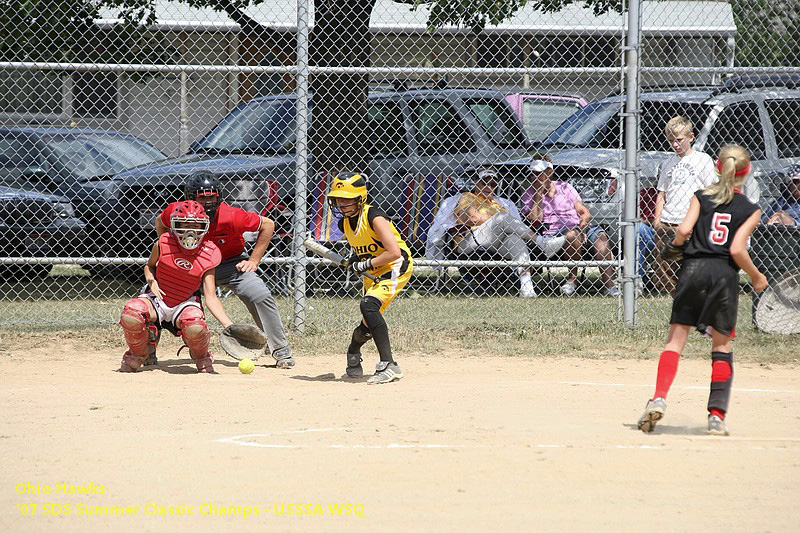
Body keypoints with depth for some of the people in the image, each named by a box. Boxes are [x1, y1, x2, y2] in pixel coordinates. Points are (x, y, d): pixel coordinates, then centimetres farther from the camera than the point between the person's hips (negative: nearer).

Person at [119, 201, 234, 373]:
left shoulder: (207, 256, -12)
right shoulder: (163, 244, -10)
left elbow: (211, 297, -15)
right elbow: (149, 266, 12)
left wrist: (229, 325, -28)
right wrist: (151, 281, -12)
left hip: (185, 304, -1)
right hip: (157, 300, 1)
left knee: (195, 327, -37)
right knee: (131, 315, -33)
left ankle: (202, 359, 3)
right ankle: (136, 356, 2)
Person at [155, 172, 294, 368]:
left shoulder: (230, 216, -29)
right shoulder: (176, 212, -21)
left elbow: (268, 225, -15)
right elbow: (160, 222, 6)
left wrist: (253, 261, -14)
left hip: (230, 264, -3)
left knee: (260, 296, -25)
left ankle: (281, 351, -10)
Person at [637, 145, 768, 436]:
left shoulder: (701, 197, 7)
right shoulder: (750, 210, 3)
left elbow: (684, 229, -7)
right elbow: (737, 250, -8)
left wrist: (674, 244, 15)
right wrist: (757, 277, 6)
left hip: (694, 269, 1)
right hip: (725, 275, -1)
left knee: (676, 338, 5)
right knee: (722, 346, 10)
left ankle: (659, 398, -15)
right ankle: (717, 415, 4)